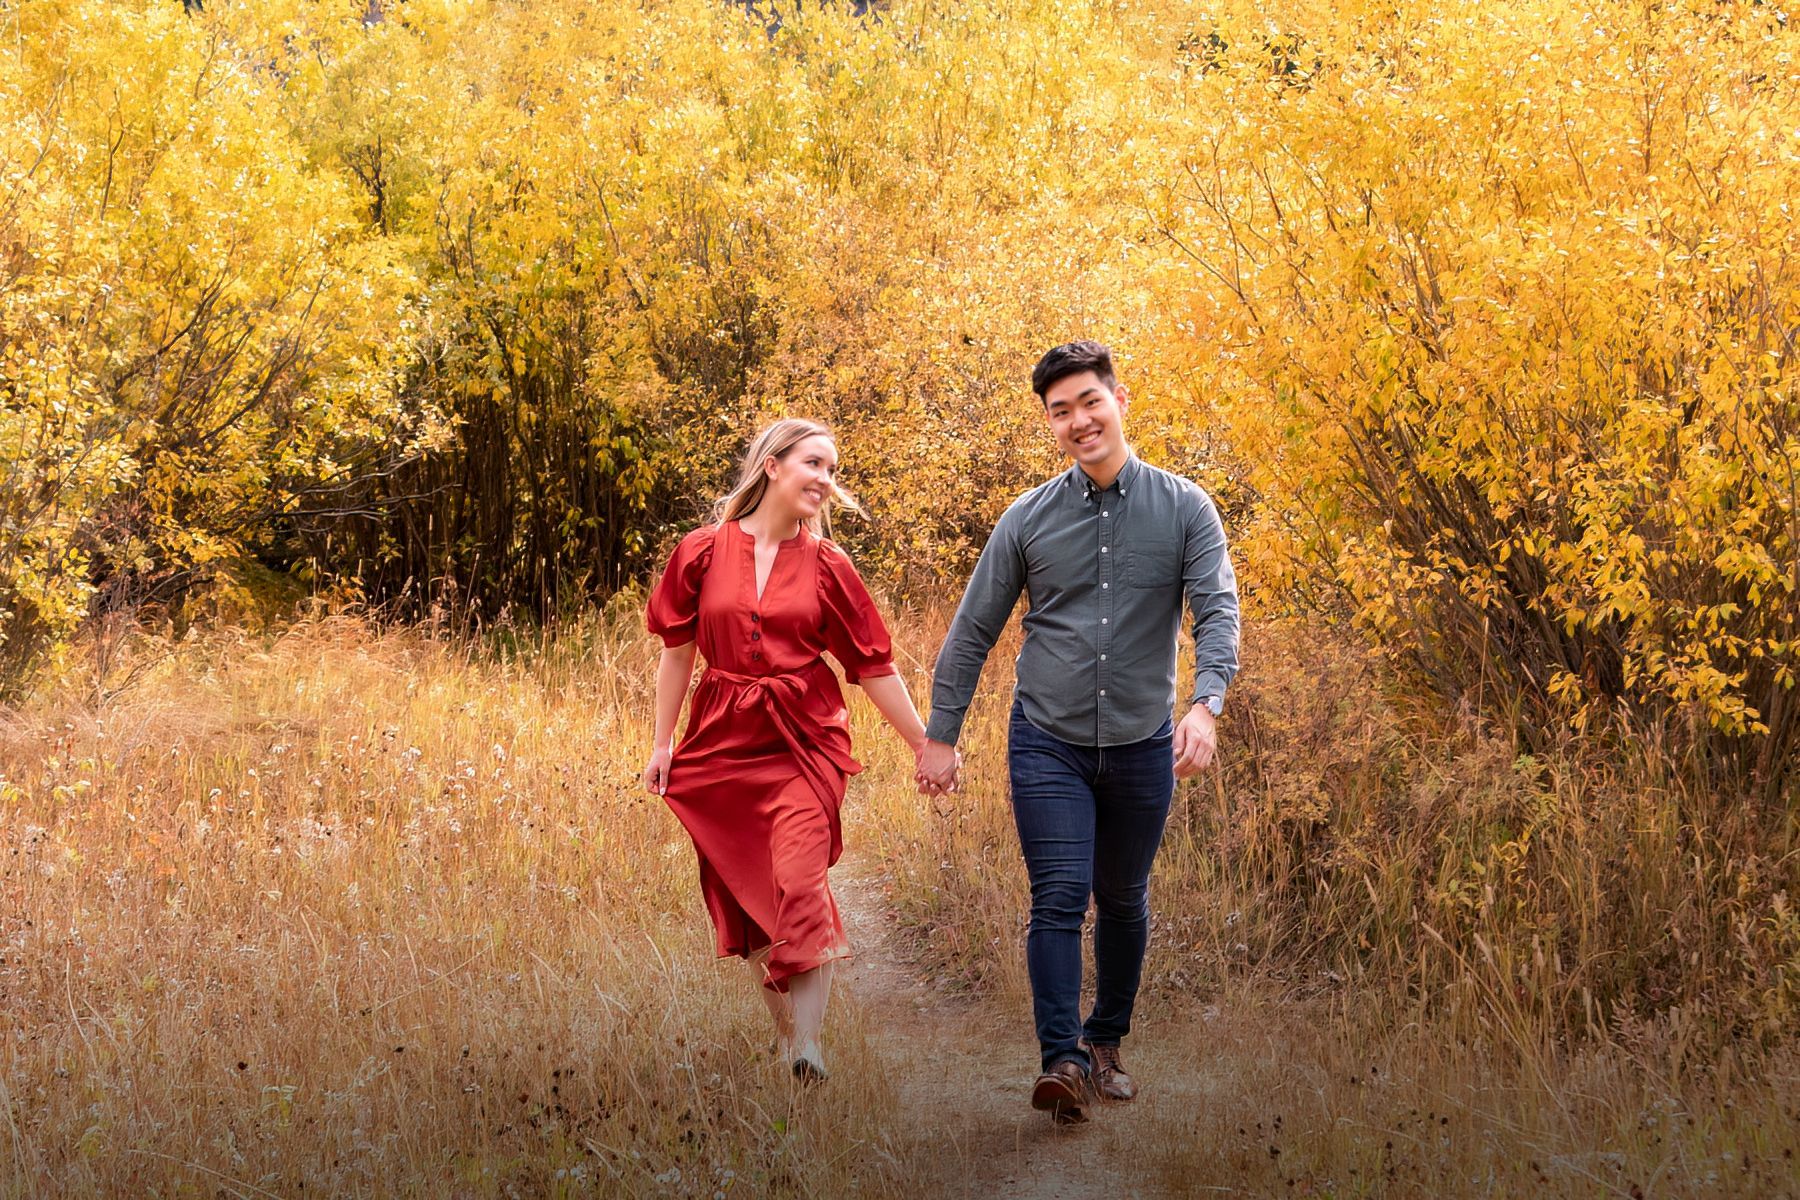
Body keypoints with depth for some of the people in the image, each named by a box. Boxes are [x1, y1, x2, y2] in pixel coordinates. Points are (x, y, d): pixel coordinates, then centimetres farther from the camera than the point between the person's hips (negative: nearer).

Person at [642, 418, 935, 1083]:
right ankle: (784, 1031, 20)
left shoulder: (826, 567, 3)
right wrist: (662, 743, 7)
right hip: (723, 741, 2)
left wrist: (925, 746, 5)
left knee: (800, 887, -16)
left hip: (803, 742, -2)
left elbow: (876, 667, 6)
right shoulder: (703, 552, 2)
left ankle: (808, 1045, -14)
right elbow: (677, 652, 8)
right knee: (743, 895, 6)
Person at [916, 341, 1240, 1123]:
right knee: (1059, 900, -13)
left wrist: (1205, 705, -31)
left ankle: (1105, 1043, 32)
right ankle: (1061, 1063, -18)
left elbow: (1218, 611, -14)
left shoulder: (1184, 509, -4)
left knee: (1123, 902, 15)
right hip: (1047, 744, -1)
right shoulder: (1029, 520, -1)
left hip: (1141, 747, 1)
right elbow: (972, 632, 5)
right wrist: (940, 735, 4)